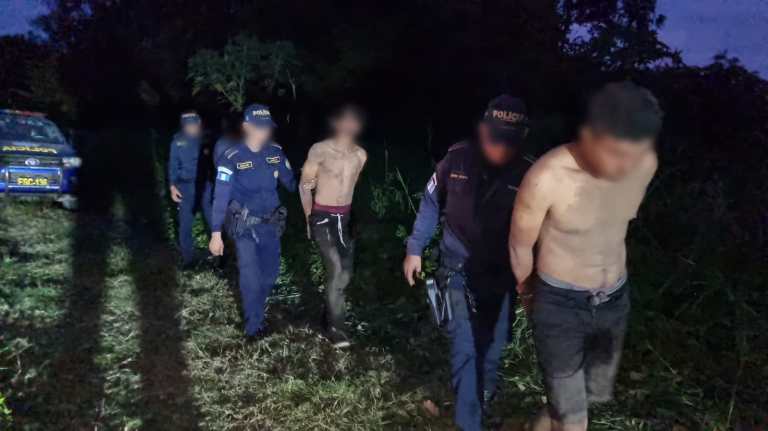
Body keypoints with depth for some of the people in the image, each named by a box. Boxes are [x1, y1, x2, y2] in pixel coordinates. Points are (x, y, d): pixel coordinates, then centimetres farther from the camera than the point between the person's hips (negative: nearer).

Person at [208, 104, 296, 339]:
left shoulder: (276, 152, -4)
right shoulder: (232, 158, -16)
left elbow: (290, 182, 8)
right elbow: (221, 197, -15)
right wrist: (216, 234, -15)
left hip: (271, 223, 4)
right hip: (245, 226, -4)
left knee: (271, 273, 15)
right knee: (251, 277, 0)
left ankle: (255, 308, 42)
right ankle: (254, 325, 20)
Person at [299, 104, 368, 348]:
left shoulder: (361, 155, 4)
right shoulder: (320, 149, -9)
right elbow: (305, 185, -1)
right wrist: (309, 218, 3)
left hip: (347, 218, 5)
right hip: (323, 217, -5)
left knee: (346, 272, 7)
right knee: (336, 270, -16)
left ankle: (332, 313, 30)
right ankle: (336, 327, -5)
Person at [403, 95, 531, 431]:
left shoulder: (527, 175, -15)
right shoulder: (457, 160, -13)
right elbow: (431, 204, 0)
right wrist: (414, 249, 3)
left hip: (501, 276, 1)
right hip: (459, 270, 0)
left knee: (491, 346, 16)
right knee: (464, 348, -1)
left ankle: (484, 395, 46)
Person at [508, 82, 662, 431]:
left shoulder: (645, 163, -13)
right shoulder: (547, 178, -29)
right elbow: (520, 246, -10)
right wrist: (527, 291, 8)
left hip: (615, 299, 6)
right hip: (560, 303, -5)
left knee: (596, 394, 25)